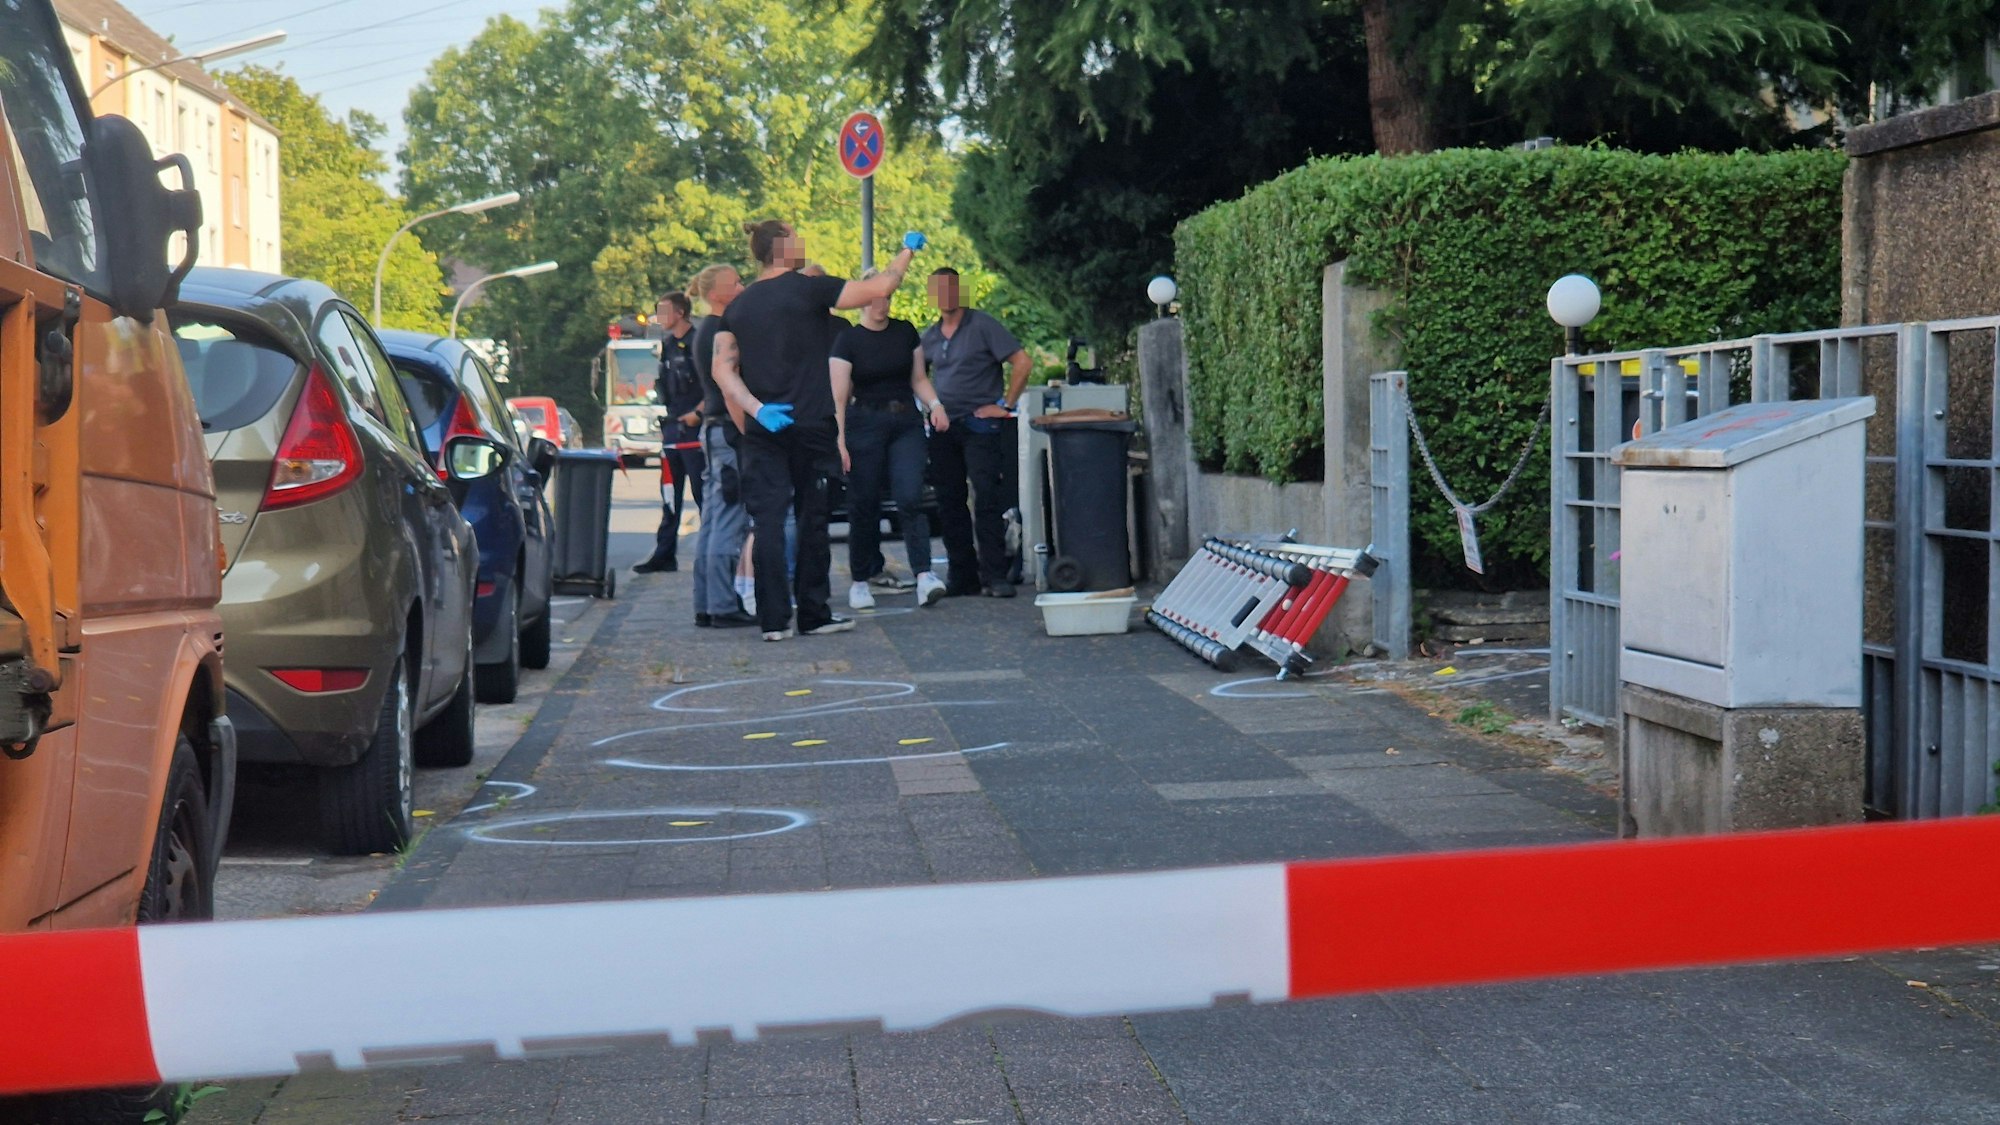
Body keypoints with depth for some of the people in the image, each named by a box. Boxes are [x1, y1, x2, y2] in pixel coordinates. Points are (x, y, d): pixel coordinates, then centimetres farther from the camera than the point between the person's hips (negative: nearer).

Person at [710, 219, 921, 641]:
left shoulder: (739, 306, 10)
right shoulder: (807, 290, -5)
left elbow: (722, 370, 2)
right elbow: (880, 288, -4)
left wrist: (756, 411, 0)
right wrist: (907, 251, 12)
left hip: (763, 430, 4)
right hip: (809, 425, -4)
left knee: (767, 521, 1)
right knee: (812, 518, 6)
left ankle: (774, 618, -3)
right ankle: (813, 614, 11)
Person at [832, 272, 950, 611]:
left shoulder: (905, 332, 8)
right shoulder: (848, 339, -3)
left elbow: (918, 378, 16)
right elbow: (839, 396, -6)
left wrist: (934, 404, -3)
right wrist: (839, 441, -15)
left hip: (907, 422, 2)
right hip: (865, 424, -2)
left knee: (910, 499, -13)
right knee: (864, 504, 2)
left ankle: (924, 575, -21)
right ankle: (860, 580, 14)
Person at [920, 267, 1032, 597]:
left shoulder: (982, 326, -5)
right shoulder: (930, 336, 13)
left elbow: (1021, 362, -9)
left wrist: (1004, 405, -12)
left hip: (980, 425, -6)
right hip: (943, 428, 6)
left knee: (987, 501, -9)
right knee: (949, 504, 7)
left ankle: (994, 576, -7)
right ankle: (962, 576, 14)